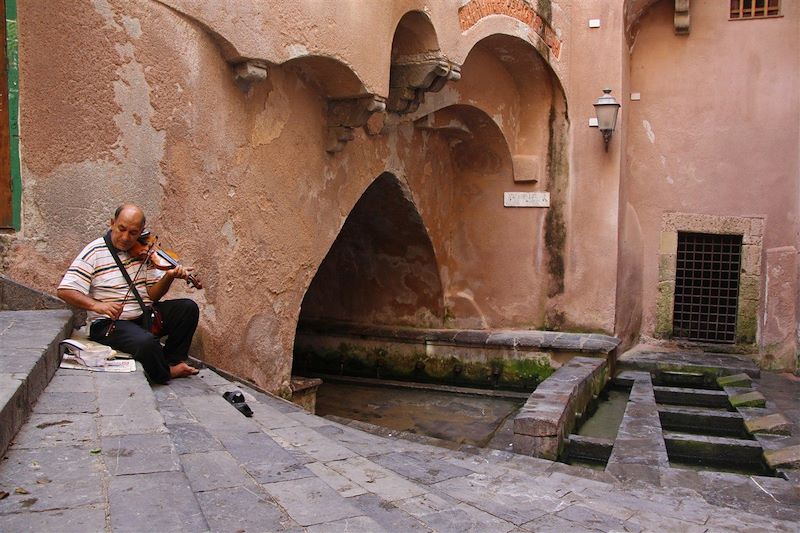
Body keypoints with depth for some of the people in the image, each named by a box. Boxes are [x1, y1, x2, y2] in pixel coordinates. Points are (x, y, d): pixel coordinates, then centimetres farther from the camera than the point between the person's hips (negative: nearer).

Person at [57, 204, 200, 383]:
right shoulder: (94, 252, -8)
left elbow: (153, 295, 4)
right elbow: (65, 291, -13)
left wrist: (169, 277, -17)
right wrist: (96, 305, -29)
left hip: (144, 316, 6)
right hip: (109, 323, -5)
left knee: (188, 307, -13)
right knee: (147, 341, -33)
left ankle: (172, 361, 3)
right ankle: (164, 375, 0)